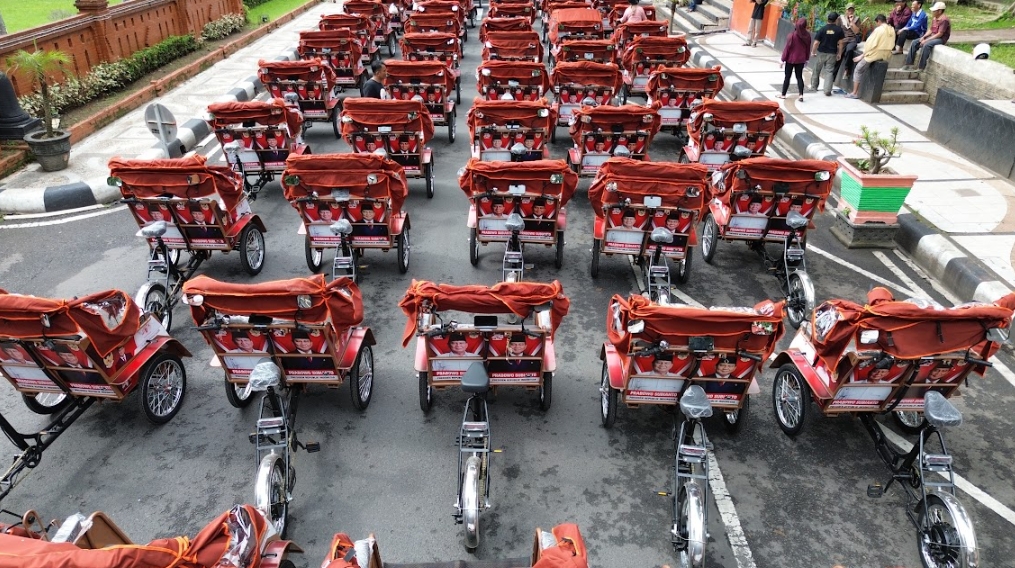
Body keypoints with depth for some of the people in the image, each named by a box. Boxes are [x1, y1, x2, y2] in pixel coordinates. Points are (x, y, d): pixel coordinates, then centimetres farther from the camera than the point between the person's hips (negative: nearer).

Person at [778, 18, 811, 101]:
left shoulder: (792, 35, -18)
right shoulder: (807, 35, -4)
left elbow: (787, 48, -14)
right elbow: (808, 48, 6)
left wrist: (783, 59, -6)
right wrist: (807, 58, 17)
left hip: (791, 59, -4)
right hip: (801, 60, 4)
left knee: (787, 77, 7)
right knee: (799, 77, 10)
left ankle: (783, 94, 14)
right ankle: (801, 95, 2)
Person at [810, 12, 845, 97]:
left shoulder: (822, 29, -8)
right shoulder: (839, 30, -5)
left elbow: (816, 42, -9)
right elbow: (840, 43, -3)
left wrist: (813, 52, 5)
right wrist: (839, 54, 7)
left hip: (821, 53, 0)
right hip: (832, 54, 1)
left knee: (817, 70, 16)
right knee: (829, 71, 3)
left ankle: (814, 87, 26)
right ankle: (827, 90, -4)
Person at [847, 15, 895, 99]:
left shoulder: (878, 29, -12)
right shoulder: (892, 30, 7)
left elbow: (871, 44, -12)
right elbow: (891, 44, 11)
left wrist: (862, 55, -4)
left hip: (876, 54, -8)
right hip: (887, 55, 8)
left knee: (858, 70, 5)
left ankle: (855, 93, -1)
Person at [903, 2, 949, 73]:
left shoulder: (944, 20, -18)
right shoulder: (935, 18, 9)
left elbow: (939, 34, -22)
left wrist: (926, 40, -23)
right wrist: (923, 37, -5)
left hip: (941, 39, -9)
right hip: (932, 36, 9)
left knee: (926, 45, -35)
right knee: (914, 43, -3)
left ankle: (921, 67, -35)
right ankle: (909, 64, -6)